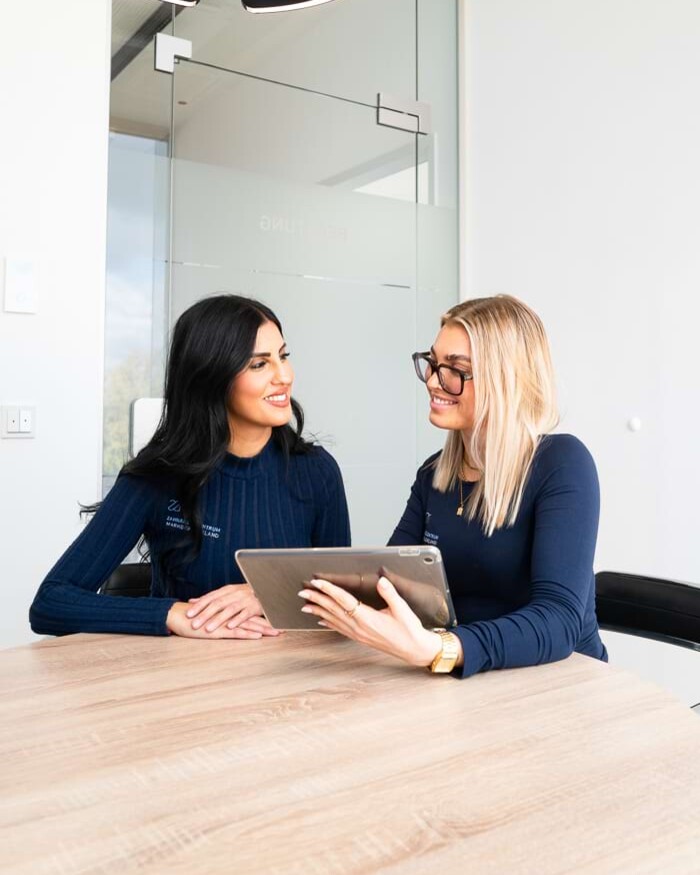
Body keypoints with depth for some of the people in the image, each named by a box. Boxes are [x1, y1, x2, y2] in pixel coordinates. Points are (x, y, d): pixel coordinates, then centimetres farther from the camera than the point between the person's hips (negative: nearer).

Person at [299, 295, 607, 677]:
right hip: (470, 684, 4)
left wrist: (432, 650, -37)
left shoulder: (562, 465, -14)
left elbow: (559, 619, -24)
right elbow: (388, 580, 2)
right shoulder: (434, 473, 4)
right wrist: (339, 599, -20)